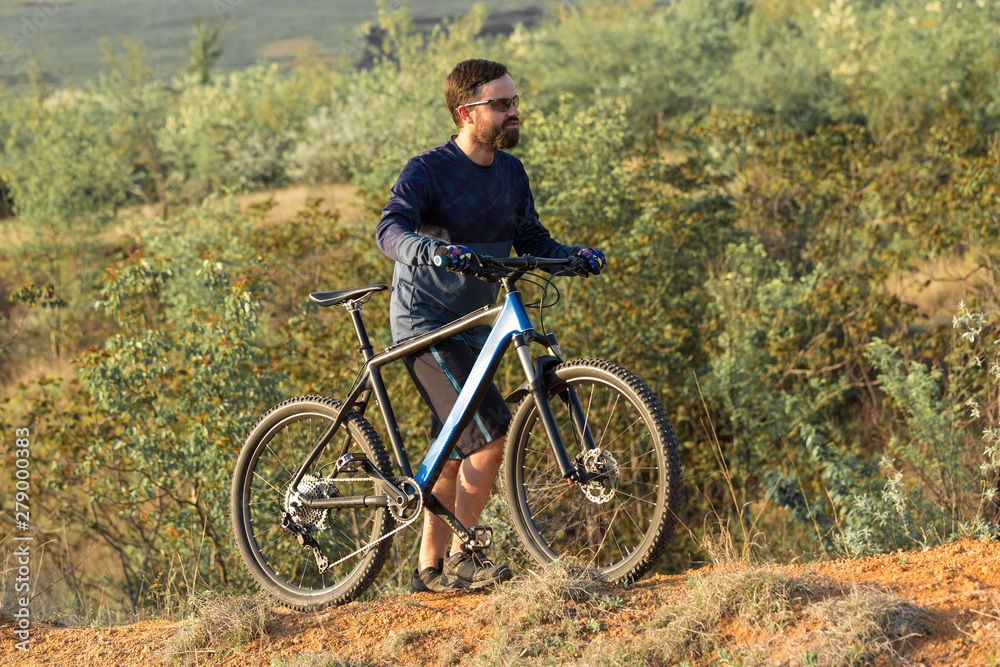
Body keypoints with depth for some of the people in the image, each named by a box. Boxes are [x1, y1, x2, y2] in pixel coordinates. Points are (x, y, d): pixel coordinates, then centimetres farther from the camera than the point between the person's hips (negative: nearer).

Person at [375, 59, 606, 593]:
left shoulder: (510, 173, 6)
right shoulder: (427, 171, -16)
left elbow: (532, 242, 10)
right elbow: (390, 232, -30)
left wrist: (575, 256, -9)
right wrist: (433, 249, -50)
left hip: (471, 324, 8)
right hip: (424, 324, -8)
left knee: (458, 451, 12)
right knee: (491, 433, -19)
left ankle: (430, 569, 22)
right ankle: (462, 557, -8)